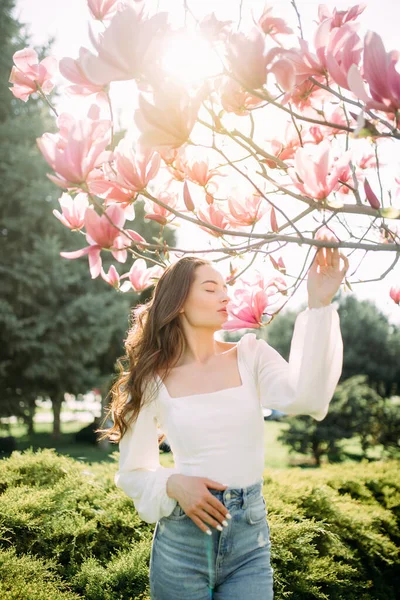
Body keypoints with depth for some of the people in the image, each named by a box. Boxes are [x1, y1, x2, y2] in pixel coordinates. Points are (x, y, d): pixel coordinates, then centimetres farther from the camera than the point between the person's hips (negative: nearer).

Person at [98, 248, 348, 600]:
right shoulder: (152, 381, -2)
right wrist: (173, 484, -16)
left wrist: (319, 305, -24)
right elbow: (132, 471, 5)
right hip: (182, 538, 0)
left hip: (250, 535, 1)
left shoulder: (251, 356, -1)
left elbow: (306, 399, -21)